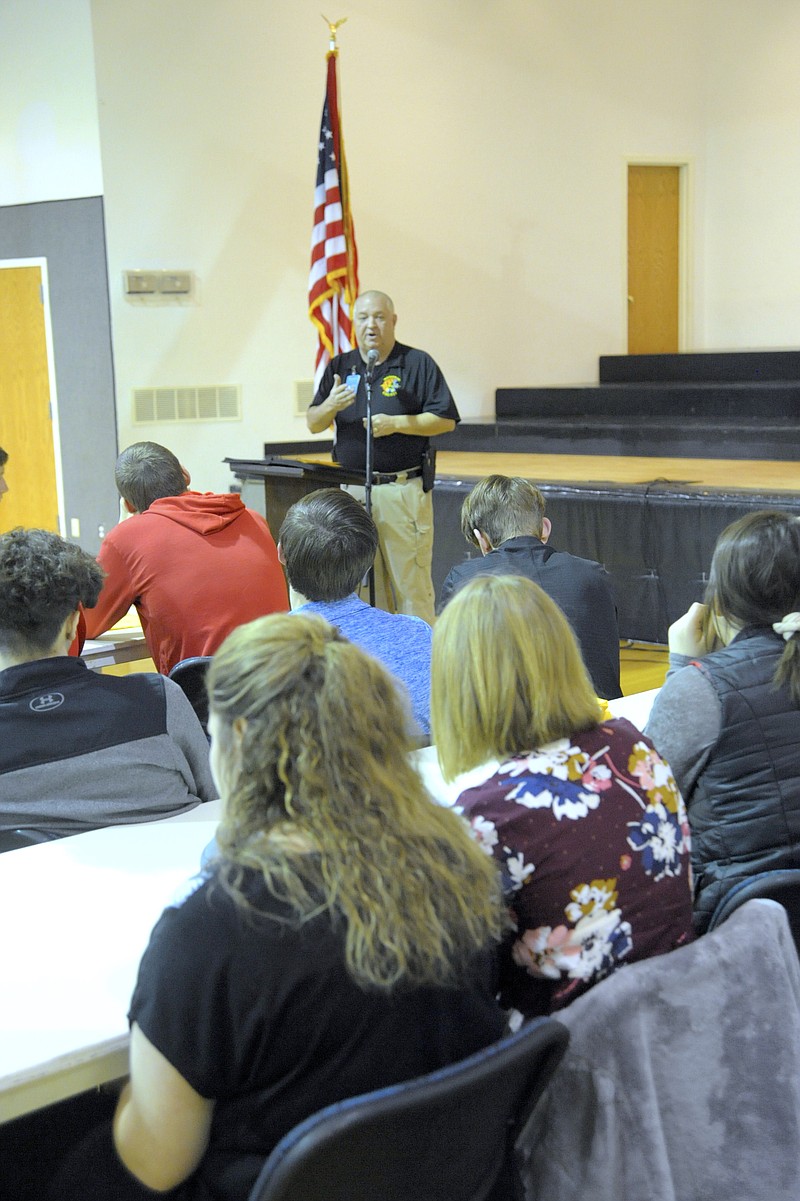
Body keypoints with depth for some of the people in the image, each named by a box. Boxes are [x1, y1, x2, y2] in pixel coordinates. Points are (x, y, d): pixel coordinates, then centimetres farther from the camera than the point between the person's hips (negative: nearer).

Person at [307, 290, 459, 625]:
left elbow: (445, 420, -3)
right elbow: (313, 424, 11)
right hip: (350, 490, 4)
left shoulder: (418, 364, 1)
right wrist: (331, 405, -11)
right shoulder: (339, 367, 14)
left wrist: (396, 424, -15)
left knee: (411, 584, -3)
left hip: (404, 490, -4)